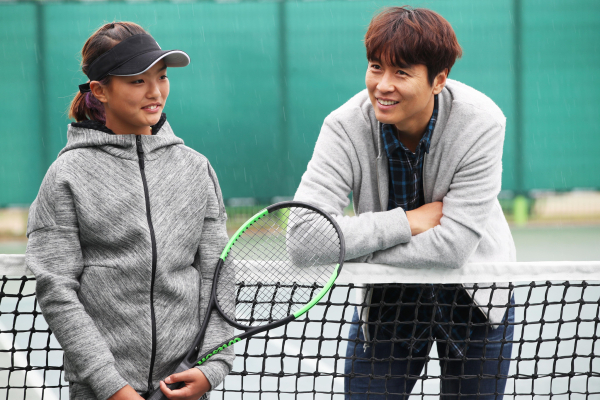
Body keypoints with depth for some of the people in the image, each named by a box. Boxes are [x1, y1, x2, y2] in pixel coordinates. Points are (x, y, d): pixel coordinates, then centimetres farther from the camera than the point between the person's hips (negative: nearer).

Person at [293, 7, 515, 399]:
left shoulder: (481, 123, -25)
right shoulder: (346, 127, -23)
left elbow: (453, 247, -30)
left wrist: (349, 249, -28)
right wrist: (407, 221, -31)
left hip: (475, 294, 0)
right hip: (387, 300, 0)